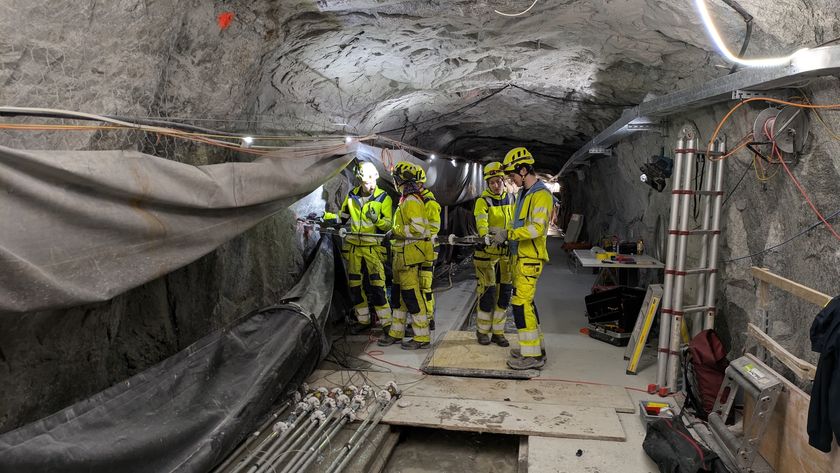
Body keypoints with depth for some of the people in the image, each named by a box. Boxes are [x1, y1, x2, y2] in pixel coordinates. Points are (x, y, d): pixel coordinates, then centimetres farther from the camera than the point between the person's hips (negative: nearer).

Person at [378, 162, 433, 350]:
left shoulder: (412, 201, -16)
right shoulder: (406, 199, 16)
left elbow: (418, 228, -25)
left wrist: (397, 231, -15)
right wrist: (396, 232, 14)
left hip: (410, 254, -11)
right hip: (402, 254, 11)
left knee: (411, 294, -6)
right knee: (398, 292, 16)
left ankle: (422, 337, 2)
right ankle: (396, 332, 27)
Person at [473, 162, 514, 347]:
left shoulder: (510, 199, 9)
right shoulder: (483, 201, -8)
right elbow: (481, 222, -26)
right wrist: (484, 236, -45)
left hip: (507, 252, 5)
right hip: (487, 251, -5)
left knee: (504, 292, 7)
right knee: (487, 291, -3)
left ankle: (498, 332, 18)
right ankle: (482, 331, 14)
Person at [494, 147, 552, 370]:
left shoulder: (541, 195, -15)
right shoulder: (524, 193, 17)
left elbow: (537, 228, -24)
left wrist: (509, 234, -22)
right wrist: (506, 235, 7)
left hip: (530, 258, -10)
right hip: (520, 256, 10)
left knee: (521, 303, -11)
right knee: (526, 302, 15)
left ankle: (532, 356, -4)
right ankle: (535, 346, 26)